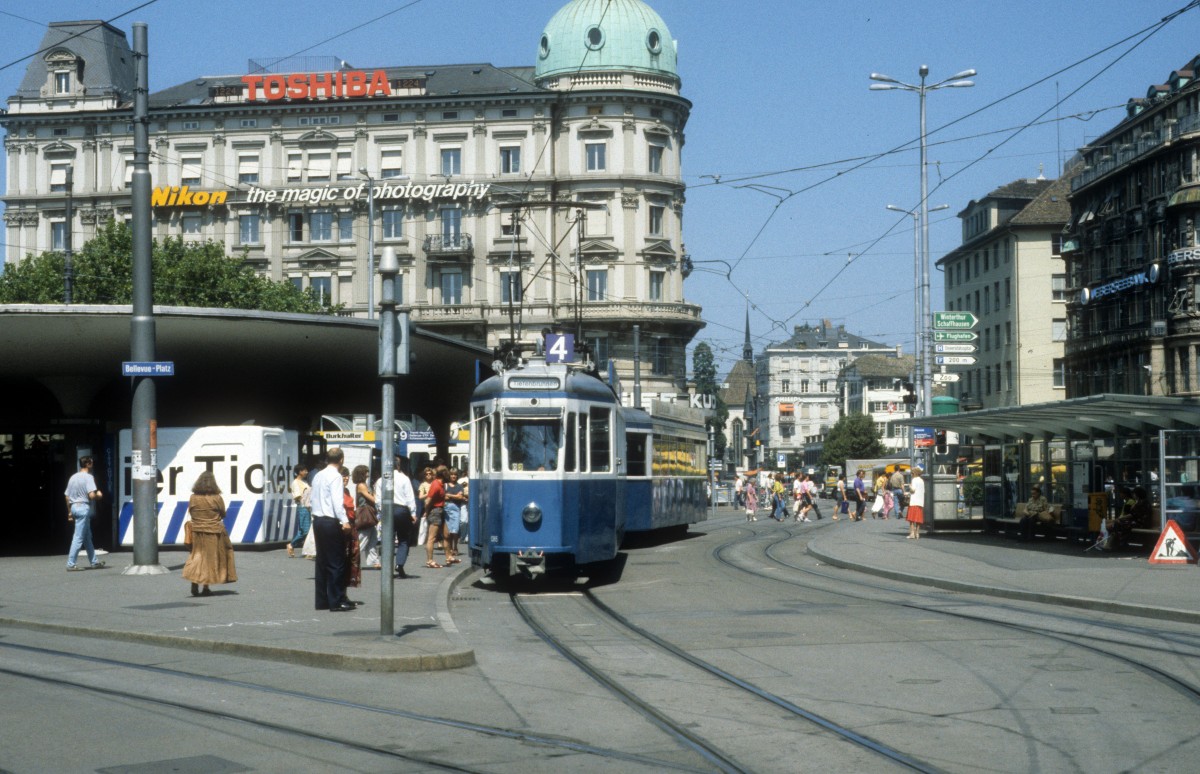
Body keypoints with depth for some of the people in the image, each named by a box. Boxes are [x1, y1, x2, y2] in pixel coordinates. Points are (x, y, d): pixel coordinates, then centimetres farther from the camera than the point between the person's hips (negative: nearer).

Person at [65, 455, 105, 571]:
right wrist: (98, 495, 1)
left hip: (74, 506, 9)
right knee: (79, 537, -7)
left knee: (87, 536, 17)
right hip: (84, 507, -9)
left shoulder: (73, 477, 12)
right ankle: (71, 564, -9)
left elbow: (67, 496, 14)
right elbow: (92, 495, -21)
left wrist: (69, 512, 20)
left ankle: (94, 561, 23)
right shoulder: (88, 477, -11)